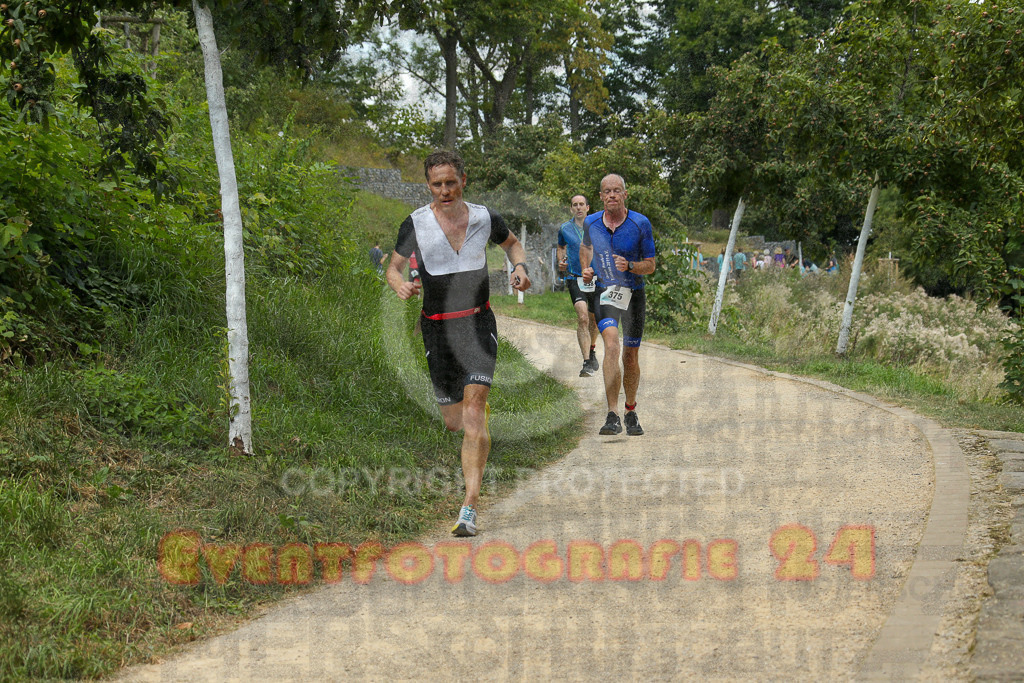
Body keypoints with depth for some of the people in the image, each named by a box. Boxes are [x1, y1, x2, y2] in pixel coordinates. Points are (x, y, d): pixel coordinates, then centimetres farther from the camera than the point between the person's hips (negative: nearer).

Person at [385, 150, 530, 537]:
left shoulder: (485, 218, -1)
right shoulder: (415, 224, -5)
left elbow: (512, 243, 20)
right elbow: (394, 266, 6)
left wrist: (519, 267, -1)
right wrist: (399, 285, -18)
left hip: (478, 323, -1)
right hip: (437, 328, 1)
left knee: (473, 411, -17)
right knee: (454, 421, 7)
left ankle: (469, 509, -21)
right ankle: (481, 415, 47)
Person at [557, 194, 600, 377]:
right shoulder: (564, 229, 5)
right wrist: (561, 262, 7)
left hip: (597, 278, 2)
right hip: (575, 278, -2)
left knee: (594, 319, 16)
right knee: (582, 318, -21)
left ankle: (591, 352, 44)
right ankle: (587, 363, -25)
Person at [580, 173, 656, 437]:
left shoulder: (641, 224, -9)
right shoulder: (590, 223, -2)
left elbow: (650, 265, -3)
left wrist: (629, 266, -22)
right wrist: (587, 269, 3)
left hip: (633, 294, 0)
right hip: (604, 293, 0)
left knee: (631, 358, 8)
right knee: (612, 345, -24)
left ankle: (631, 412, 33)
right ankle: (613, 416, -28)